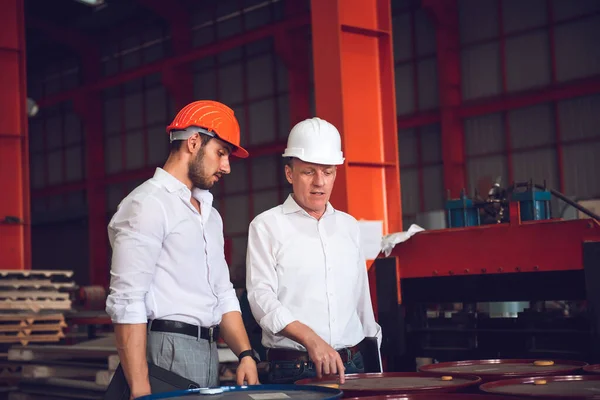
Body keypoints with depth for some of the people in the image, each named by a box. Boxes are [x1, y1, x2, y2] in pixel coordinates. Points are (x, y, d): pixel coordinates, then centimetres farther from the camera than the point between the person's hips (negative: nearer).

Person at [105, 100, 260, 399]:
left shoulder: (210, 214, 17)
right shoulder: (148, 204, -11)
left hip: (209, 353, 8)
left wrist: (246, 354, 4)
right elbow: (126, 303, -17)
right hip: (167, 353, -8)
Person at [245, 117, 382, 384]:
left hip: (351, 364, 4)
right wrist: (311, 339, -24)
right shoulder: (267, 226, -3)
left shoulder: (348, 225, 13)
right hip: (292, 370, -4)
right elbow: (262, 297, -12)